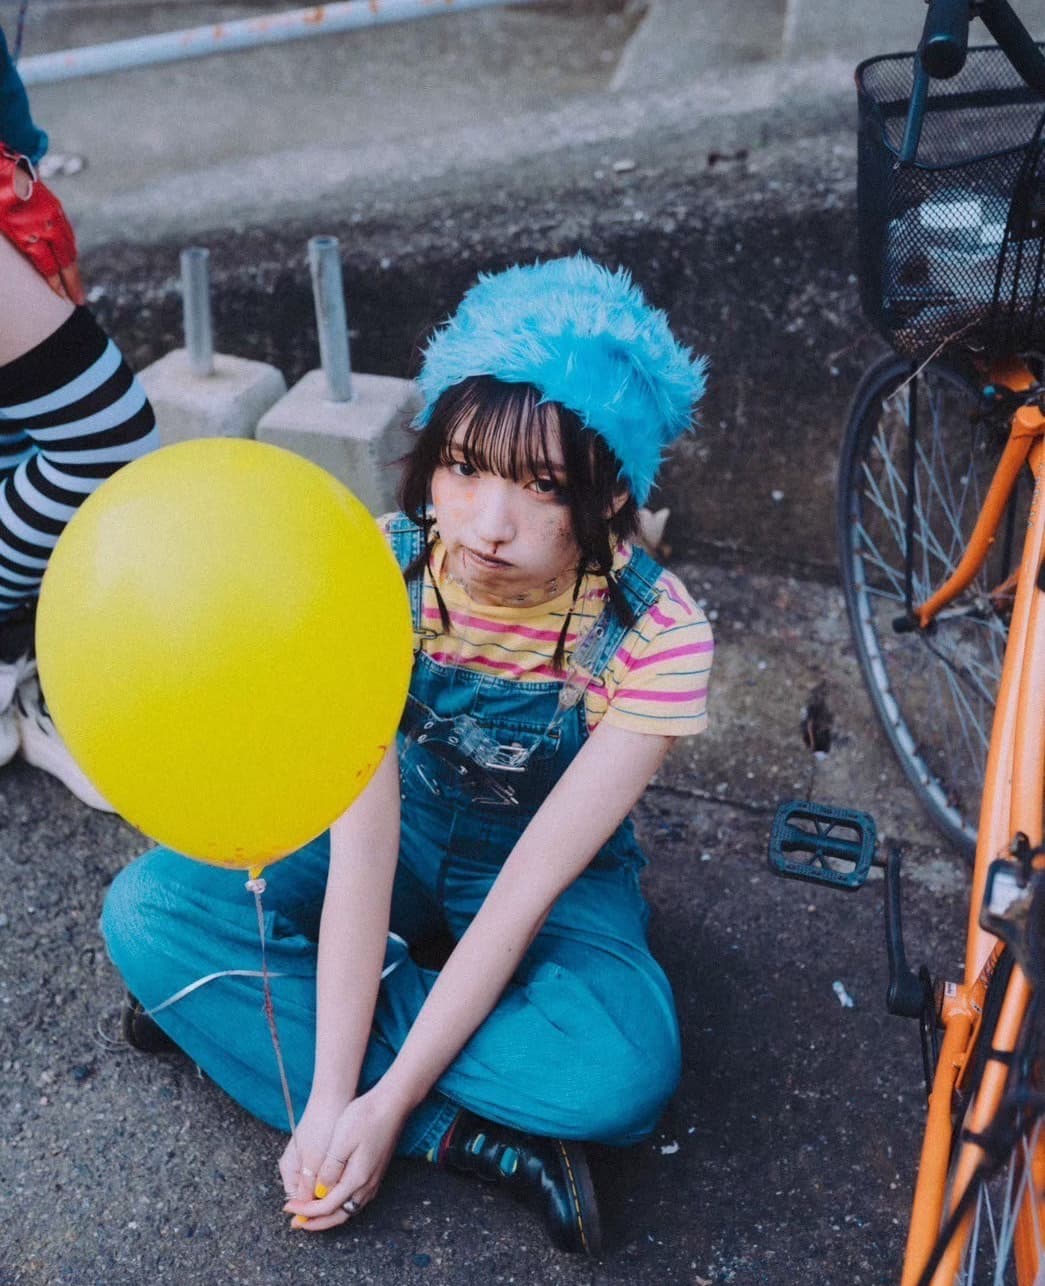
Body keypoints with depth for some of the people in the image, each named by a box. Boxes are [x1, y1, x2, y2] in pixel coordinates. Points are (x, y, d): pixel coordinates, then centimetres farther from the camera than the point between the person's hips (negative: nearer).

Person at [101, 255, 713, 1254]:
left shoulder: (656, 634, -28)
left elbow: (529, 887, -27)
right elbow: (362, 836, -27)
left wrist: (381, 1105, -27)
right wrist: (331, 1096, -30)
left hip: (558, 873, -2)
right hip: (402, 837, 3)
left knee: (622, 1072, -34)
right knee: (144, 910, -21)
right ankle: (478, 1136, -19)